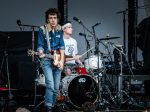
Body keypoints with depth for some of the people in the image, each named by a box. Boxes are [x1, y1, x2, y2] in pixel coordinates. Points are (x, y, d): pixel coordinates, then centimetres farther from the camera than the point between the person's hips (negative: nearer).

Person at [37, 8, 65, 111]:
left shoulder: (59, 30, 6)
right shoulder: (42, 30, -5)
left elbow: (62, 46, 4)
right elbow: (40, 45, -5)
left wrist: (61, 60, -5)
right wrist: (40, 52, -27)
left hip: (57, 60, 4)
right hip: (46, 60, -4)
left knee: (56, 87, 7)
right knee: (50, 85, -17)